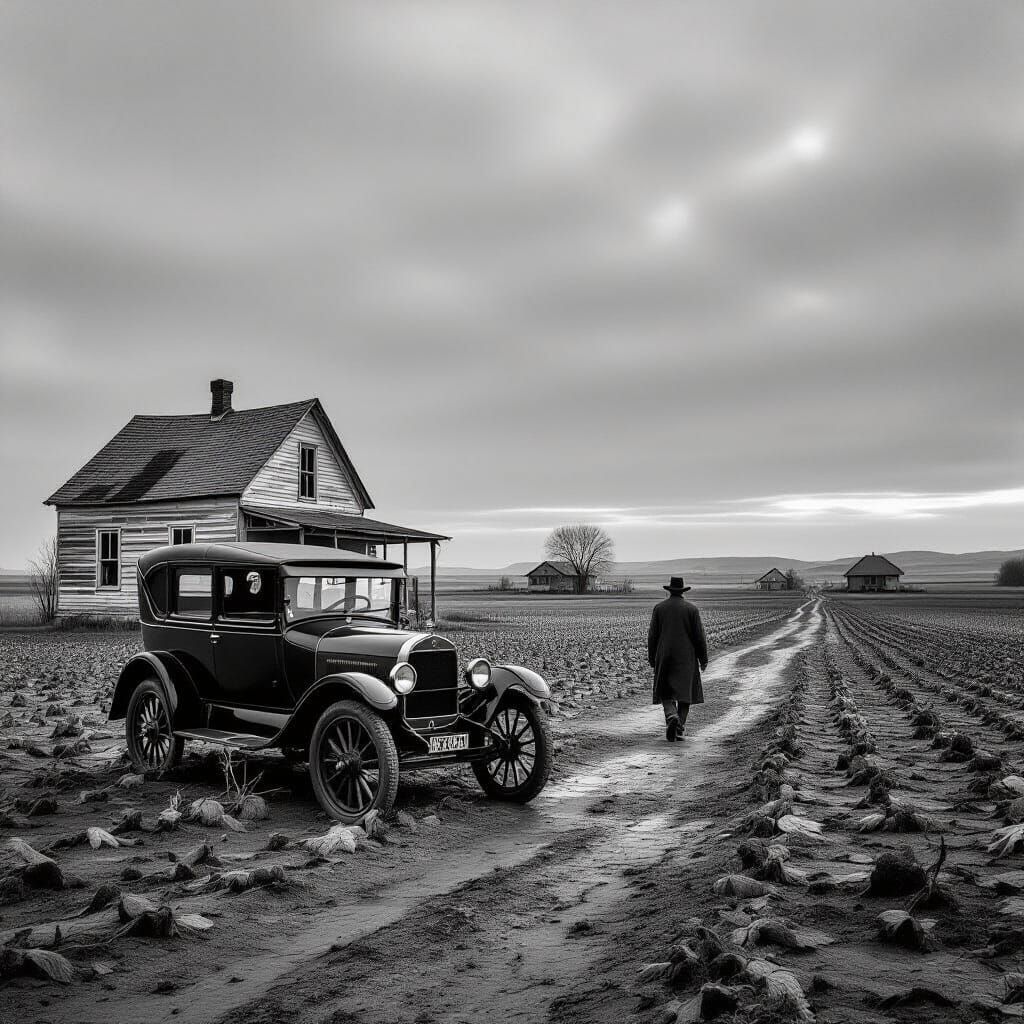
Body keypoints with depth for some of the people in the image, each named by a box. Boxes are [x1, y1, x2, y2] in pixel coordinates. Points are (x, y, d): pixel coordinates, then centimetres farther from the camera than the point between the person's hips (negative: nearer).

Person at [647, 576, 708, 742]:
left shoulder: (659, 608, 0)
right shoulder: (691, 609, -3)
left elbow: (652, 635, 1)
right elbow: (699, 636, -3)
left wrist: (652, 658, 10)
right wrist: (703, 659, 6)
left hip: (665, 657, 1)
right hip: (686, 657, -1)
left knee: (666, 691, 8)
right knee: (684, 691, 7)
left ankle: (671, 716, -19)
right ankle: (679, 729, 1)